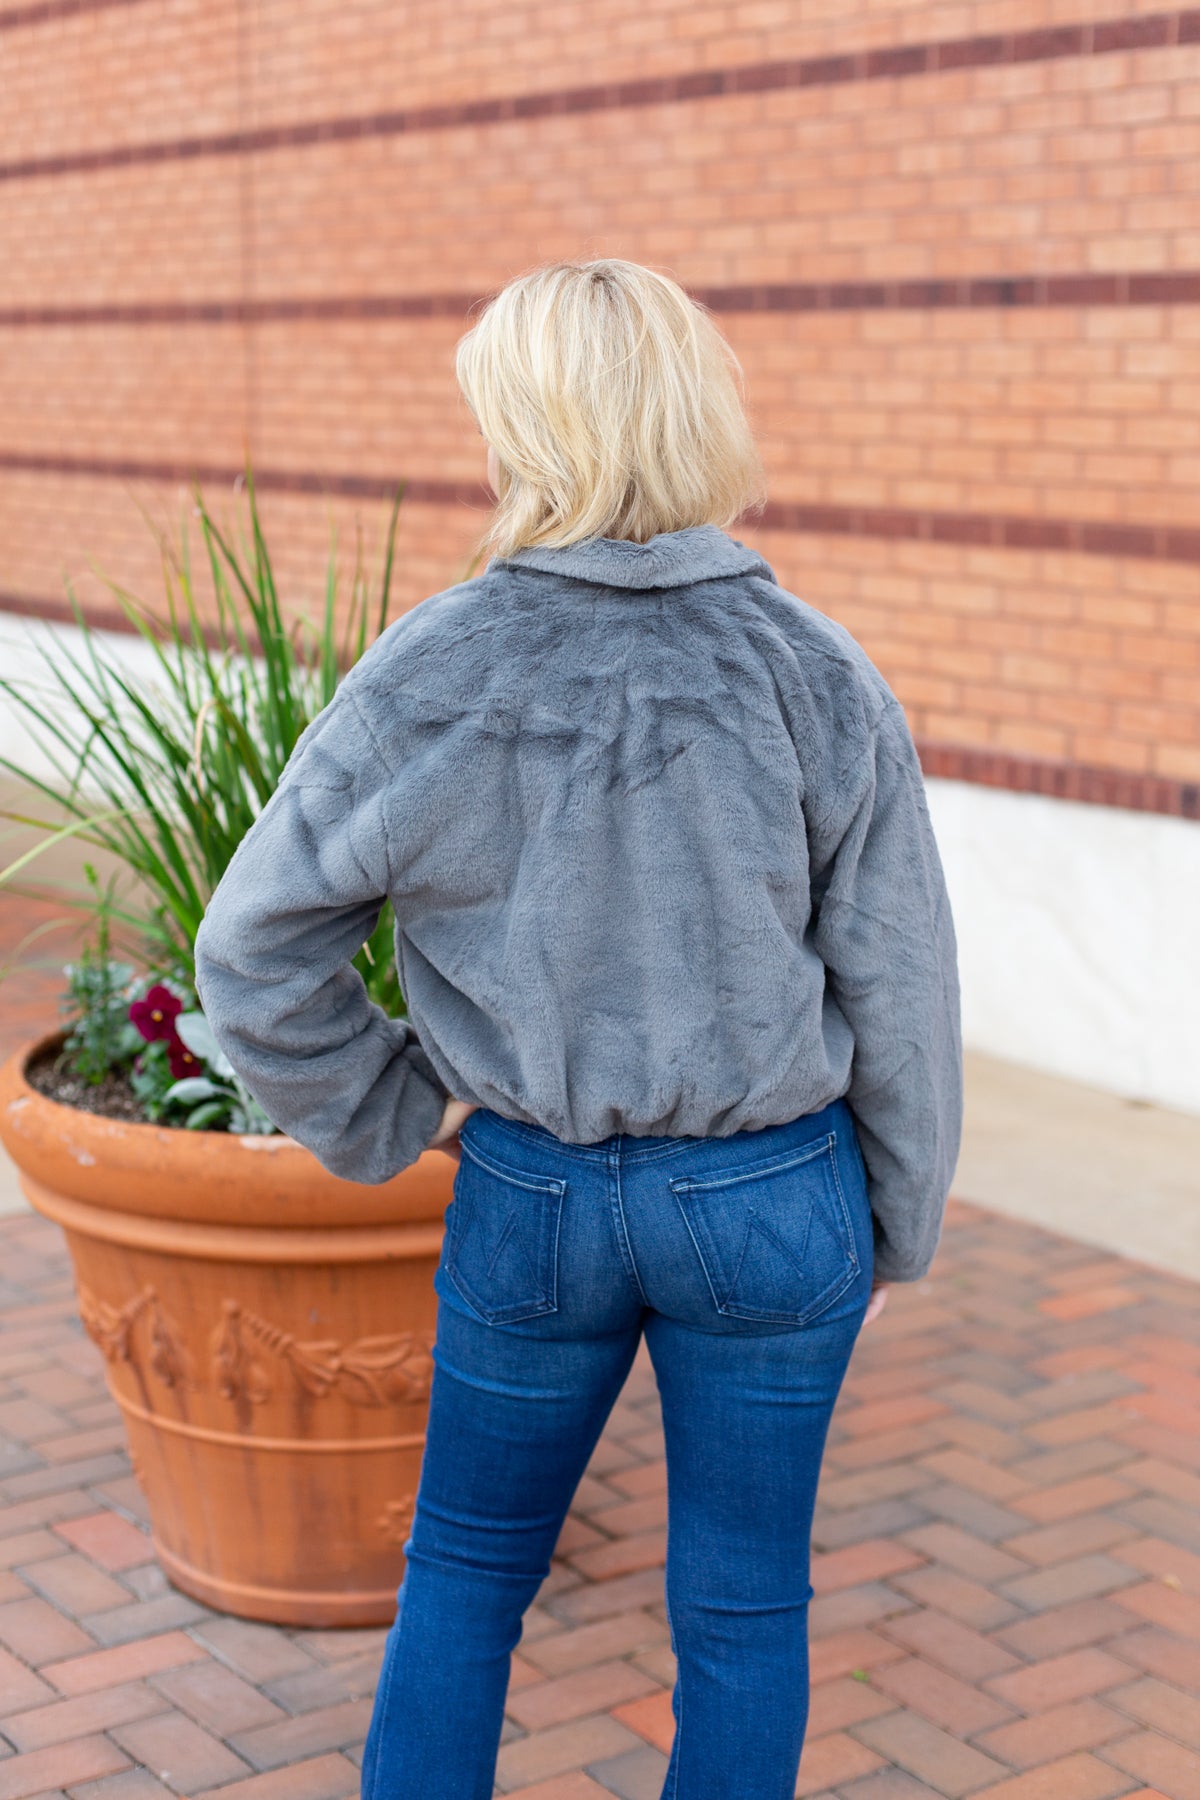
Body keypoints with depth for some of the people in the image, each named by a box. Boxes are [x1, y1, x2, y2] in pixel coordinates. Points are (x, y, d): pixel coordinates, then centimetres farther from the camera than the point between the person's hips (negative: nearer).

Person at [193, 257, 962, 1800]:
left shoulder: (422, 681, -13)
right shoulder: (818, 681, -12)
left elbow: (255, 952, -9)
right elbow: (893, 987, -5)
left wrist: (389, 1112, 5)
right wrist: (903, 1211, 8)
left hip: (530, 1200, 0)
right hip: (773, 1205, 0)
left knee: (461, 1572, 22)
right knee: (741, 1607, 16)